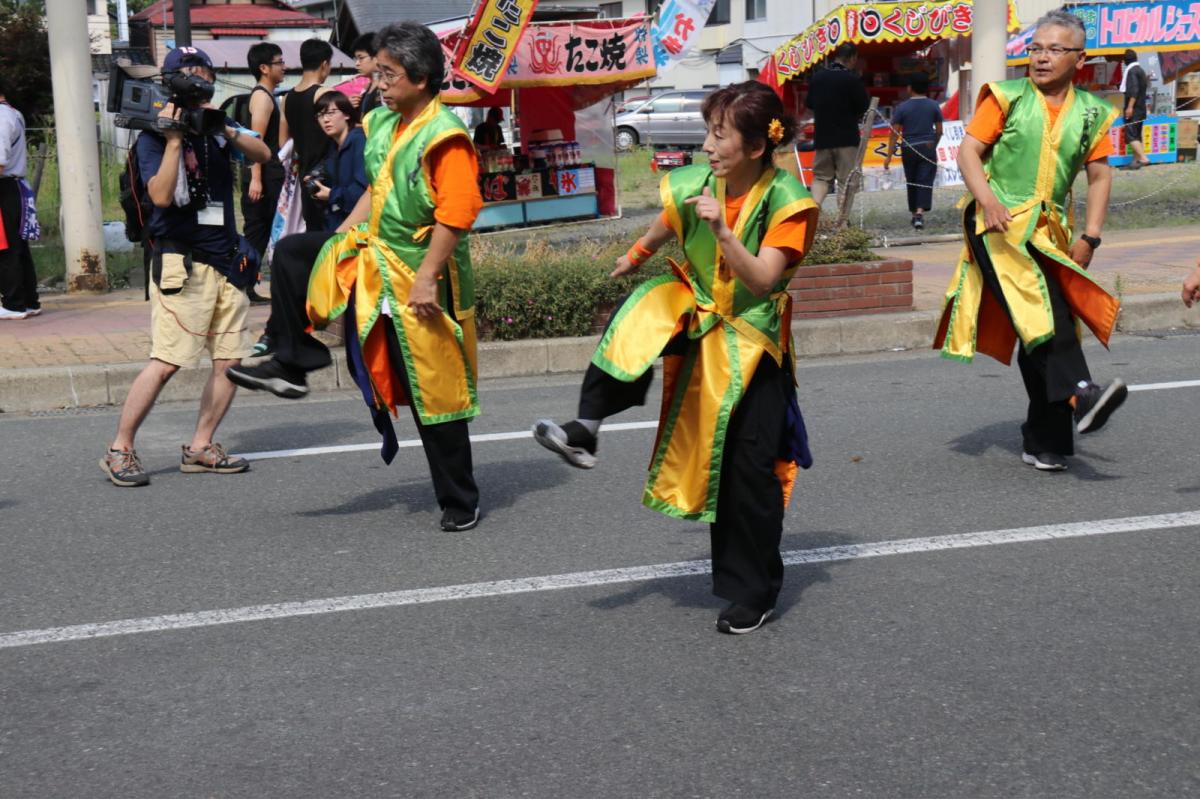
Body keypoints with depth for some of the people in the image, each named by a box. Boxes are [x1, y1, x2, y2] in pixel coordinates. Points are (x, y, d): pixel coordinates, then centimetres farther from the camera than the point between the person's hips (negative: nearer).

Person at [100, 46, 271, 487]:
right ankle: (120, 450, -2)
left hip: (227, 259, 6)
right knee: (166, 362, -13)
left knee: (231, 358, 3)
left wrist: (227, 129, -13)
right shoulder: (153, 138, -5)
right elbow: (161, 195, -19)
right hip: (182, 264, -6)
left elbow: (263, 154, 1)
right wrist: (174, 139, -21)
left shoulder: (216, 127, 12)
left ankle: (200, 447, 14)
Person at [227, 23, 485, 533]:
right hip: (373, 253, 8)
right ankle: (293, 364, 5)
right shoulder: (382, 125, 6)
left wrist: (426, 277, -27)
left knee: (435, 391, 0)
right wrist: (342, 237, 13)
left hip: (418, 273, -8)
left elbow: (457, 214, -24)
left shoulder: (444, 137, -19)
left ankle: (459, 502, 12)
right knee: (292, 254, -2)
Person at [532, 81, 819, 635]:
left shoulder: (786, 203, -18)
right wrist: (636, 256, 34)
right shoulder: (695, 185, -7)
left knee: (750, 464, -2)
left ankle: (754, 590, 11)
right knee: (637, 320, -27)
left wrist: (721, 231, -38)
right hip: (696, 315, 4)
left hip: (751, 339, -4)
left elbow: (760, 281, -27)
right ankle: (585, 430, -25)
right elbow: (666, 227, 17)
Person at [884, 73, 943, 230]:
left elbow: (894, 132, -5)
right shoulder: (934, 106, 0)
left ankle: (914, 214, 22)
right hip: (928, 148, 0)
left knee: (911, 182, 14)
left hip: (908, 149, 0)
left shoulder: (902, 107, -4)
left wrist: (889, 155, -2)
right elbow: (939, 131, 6)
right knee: (925, 182, -5)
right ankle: (920, 213, -22)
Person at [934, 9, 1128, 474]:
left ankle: (1043, 442, 10)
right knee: (1041, 310, -26)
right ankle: (1078, 396, -40)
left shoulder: (1091, 113, 10)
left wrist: (1089, 238, 5)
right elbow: (968, 150, -3)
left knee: (1043, 325, 4)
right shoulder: (1007, 98, 2)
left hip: (1048, 229, 4)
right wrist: (986, 199, -20)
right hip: (999, 224, -4)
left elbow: (1099, 177, 14)